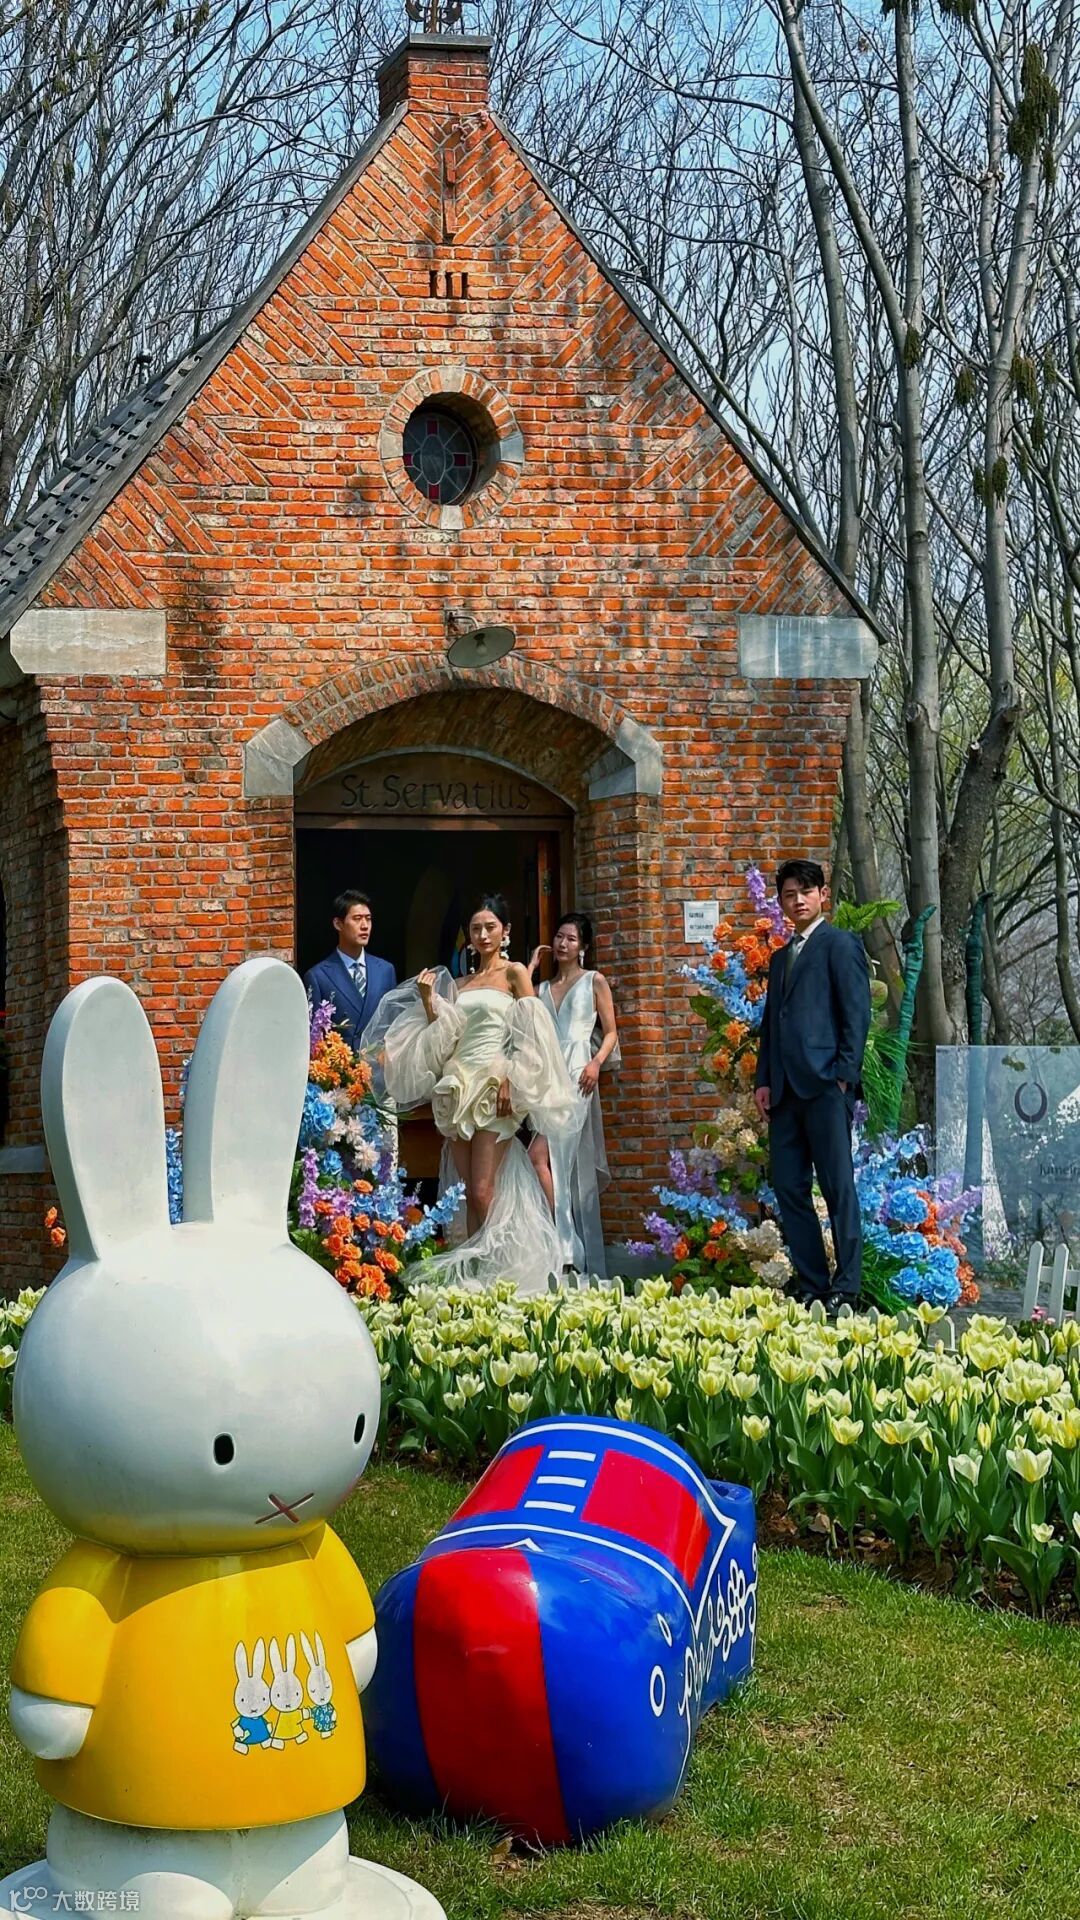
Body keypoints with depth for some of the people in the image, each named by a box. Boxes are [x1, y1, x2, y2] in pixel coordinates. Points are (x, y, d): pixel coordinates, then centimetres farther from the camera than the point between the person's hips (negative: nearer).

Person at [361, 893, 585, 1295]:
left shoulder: (514, 973, 4)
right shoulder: (461, 984, 20)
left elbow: (530, 1036, -5)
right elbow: (443, 1037, 15)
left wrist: (511, 1080, -15)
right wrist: (428, 999, 4)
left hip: (493, 1087, -6)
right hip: (457, 1089, 6)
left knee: (483, 1191, -12)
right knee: (468, 1192, 3)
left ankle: (497, 1273, -9)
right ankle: (470, 1273, 4)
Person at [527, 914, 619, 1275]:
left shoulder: (594, 981, 7)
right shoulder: (544, 988, 20)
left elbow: (611, 1032, 4)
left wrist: (596, 1063, -14)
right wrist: (531, 966, 8)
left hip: (576, 1076, -5)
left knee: (540, 1156, -18)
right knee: (564, 1167, 4)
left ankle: (564, 1245, -15)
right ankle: (572, 1250, 7)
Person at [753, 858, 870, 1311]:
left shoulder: (839, 945, 0)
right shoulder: (780, 957, 23)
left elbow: (857, 1013, -6)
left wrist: (844, 1074, -14)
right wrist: (764, 1081, 12)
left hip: (825, 1085, -8)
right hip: (786, 1089, 8)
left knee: (838, 1187, -5)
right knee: (788, 1187, 6)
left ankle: (845, 1288, -2)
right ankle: (810, 1282, 12)